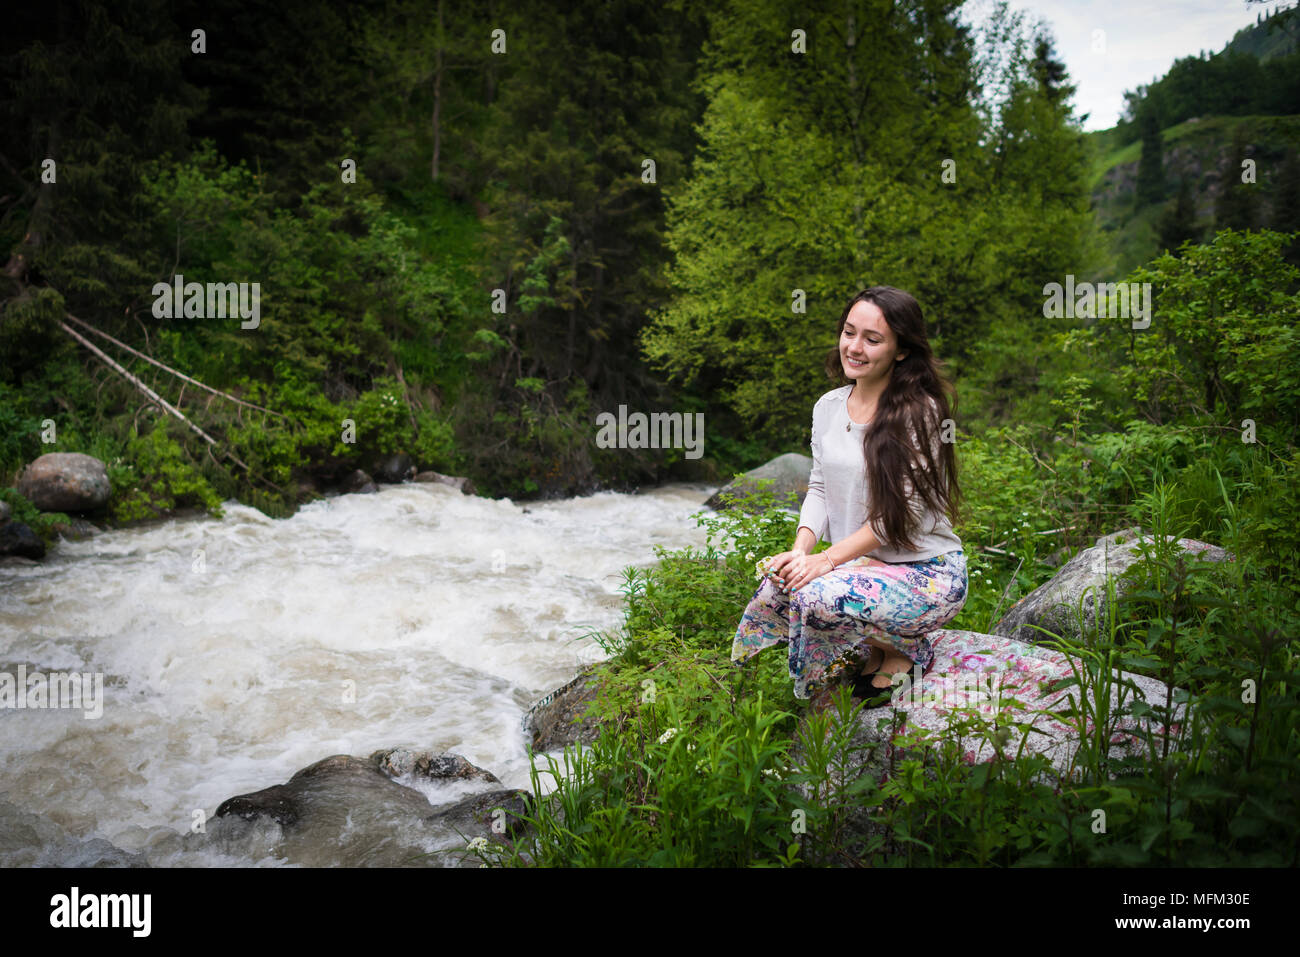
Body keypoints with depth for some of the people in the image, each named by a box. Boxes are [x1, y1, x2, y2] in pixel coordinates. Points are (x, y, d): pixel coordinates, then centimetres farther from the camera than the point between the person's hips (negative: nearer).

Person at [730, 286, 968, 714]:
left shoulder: (919, 413, -15)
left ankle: (905, 650, 0)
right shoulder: (828, 407, 6)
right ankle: (871, 649, 4)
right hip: (860, 563, 6)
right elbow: (819, 488, 9)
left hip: (927, 572, -6)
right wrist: (801, 549, -11)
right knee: (777, 588, -23)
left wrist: (827, 560, -23)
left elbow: (904, 511, -18)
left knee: (818, 596, -32)